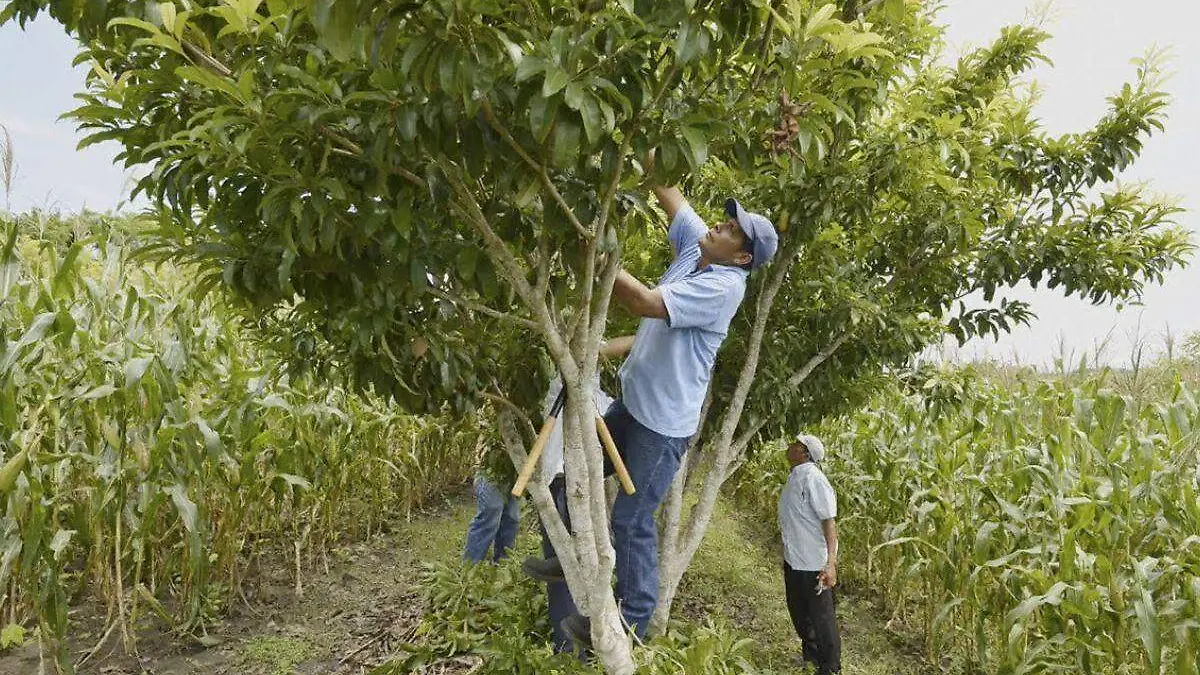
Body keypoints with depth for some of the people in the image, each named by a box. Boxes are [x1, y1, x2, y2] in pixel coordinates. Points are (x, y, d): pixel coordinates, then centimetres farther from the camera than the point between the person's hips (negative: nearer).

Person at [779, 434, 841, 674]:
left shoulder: (812, 478, -23)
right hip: (793, 559, 9)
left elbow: (829, 520, -26)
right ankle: (809, 653, 46)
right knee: (798, 610, 24)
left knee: (821, 616, 6)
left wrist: (830, 563, -32)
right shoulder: (795, 476, 3)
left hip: (814, 563, -9)